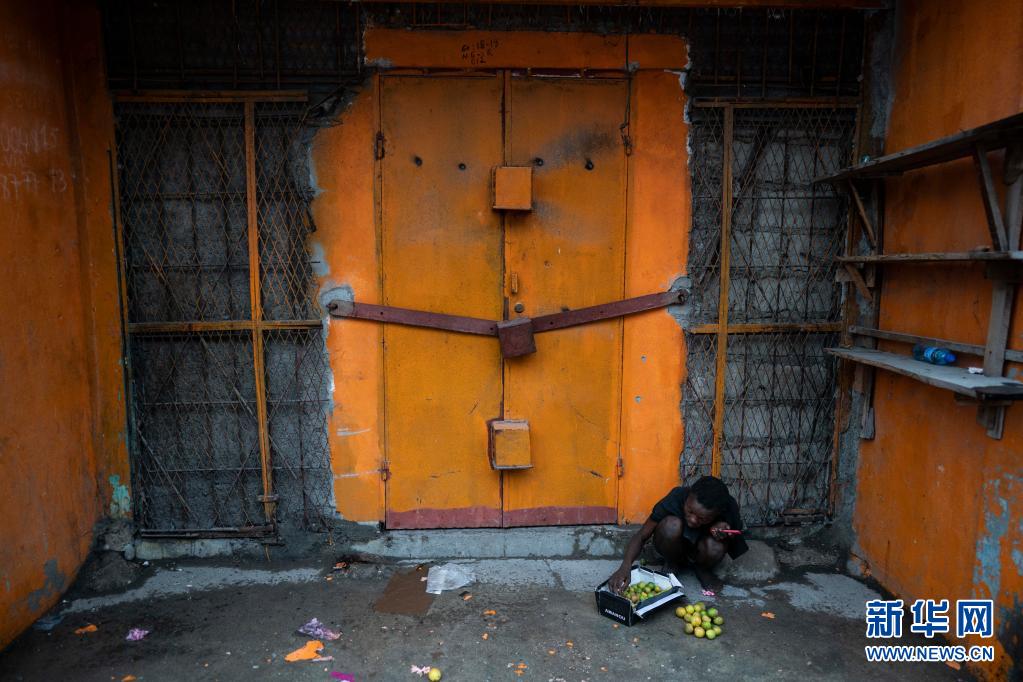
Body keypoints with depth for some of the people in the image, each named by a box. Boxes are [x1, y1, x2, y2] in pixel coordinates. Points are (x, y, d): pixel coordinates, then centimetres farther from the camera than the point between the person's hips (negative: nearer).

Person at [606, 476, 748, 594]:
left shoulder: (729, 508, -27)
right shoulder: (676, 498, -32)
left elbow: (732, 547, -7)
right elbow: (641, 536, -26)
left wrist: (724, 534, -31)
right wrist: (626, 565, -44)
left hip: (698, 550, 1)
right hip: (674, 545, -1)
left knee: (715, 548, -34)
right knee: (671, 525, -35)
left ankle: (702, 569, 1)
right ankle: (673, 565, -4)